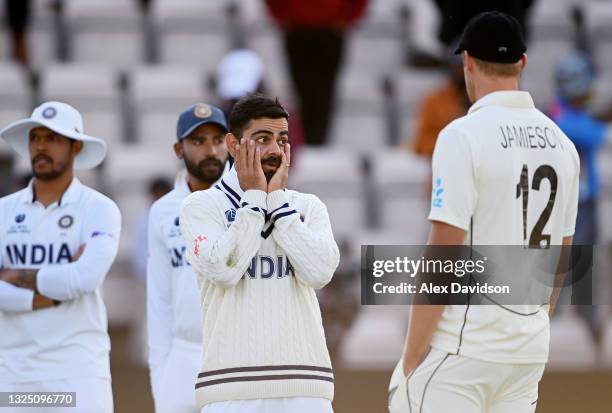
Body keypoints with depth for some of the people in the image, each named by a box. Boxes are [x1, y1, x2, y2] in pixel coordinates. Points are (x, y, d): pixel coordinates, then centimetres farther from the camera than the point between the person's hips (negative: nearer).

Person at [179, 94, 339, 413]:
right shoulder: (202, 205, 6)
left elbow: (319, 272, -2)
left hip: (304, 386, 3)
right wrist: (254, 197, -2)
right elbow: (223, 269, -12)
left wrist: (278, 199, 1)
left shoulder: (308, 207, 15)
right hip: (233, 386, -3)